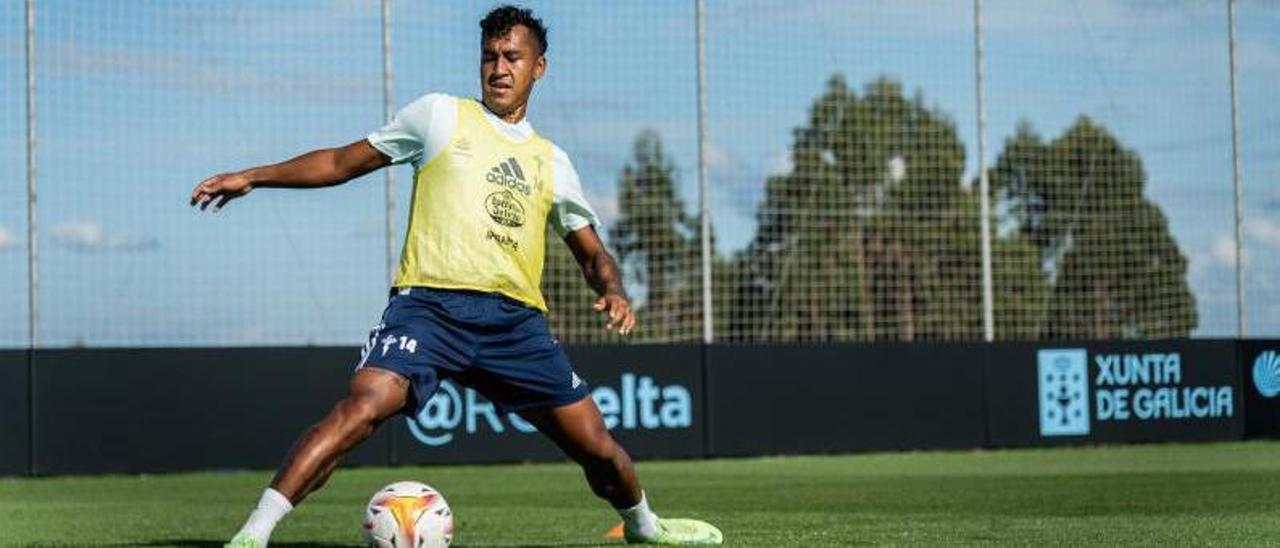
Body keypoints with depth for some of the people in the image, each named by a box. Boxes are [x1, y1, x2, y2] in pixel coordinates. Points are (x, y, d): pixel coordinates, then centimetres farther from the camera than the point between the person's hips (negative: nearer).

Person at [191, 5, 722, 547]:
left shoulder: (551, 162, 19)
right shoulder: (441, 115, 11)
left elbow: (592, 253, 24)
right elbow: (342, 162, 16)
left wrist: (612, 291, 1)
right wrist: (250, 177, 9)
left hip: (515, 319, 3)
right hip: (430, 302, -3)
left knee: (597, 446, 4)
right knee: (363, 406, -29)